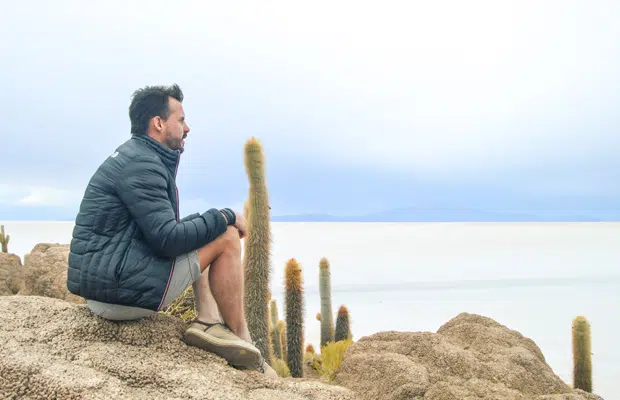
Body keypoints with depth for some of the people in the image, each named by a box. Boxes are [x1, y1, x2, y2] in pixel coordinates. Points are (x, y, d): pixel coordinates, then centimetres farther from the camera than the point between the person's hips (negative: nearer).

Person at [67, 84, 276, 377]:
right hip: (120, 290, -10)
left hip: (104, 284, 10)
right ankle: (241, 340, -2)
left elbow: (162, 233, 20)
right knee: (226, 238, -8)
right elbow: (168, 240, -21)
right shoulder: (140, 163, -15)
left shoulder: (135, 157, 17)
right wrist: (226, 217, -9)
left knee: (201, 239, 20)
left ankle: (208, 321, 2)